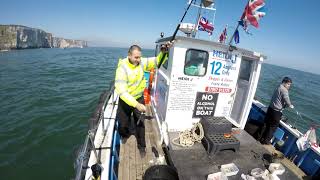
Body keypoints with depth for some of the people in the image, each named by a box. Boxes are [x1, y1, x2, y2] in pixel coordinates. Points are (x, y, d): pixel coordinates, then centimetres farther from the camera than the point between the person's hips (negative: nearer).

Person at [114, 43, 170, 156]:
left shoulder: (141, 62, -14)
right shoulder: (122, 68, -27)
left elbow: (157, 61, -9)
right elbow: (122, 91, -32)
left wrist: (163, 52, -32)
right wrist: (136, 105, -39)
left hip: (139, 98, 2)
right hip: (125, 100, -2)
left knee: (140, 123, 6)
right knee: (123, 123, 16)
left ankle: (141, 146, 27)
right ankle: (125, 135, 52)